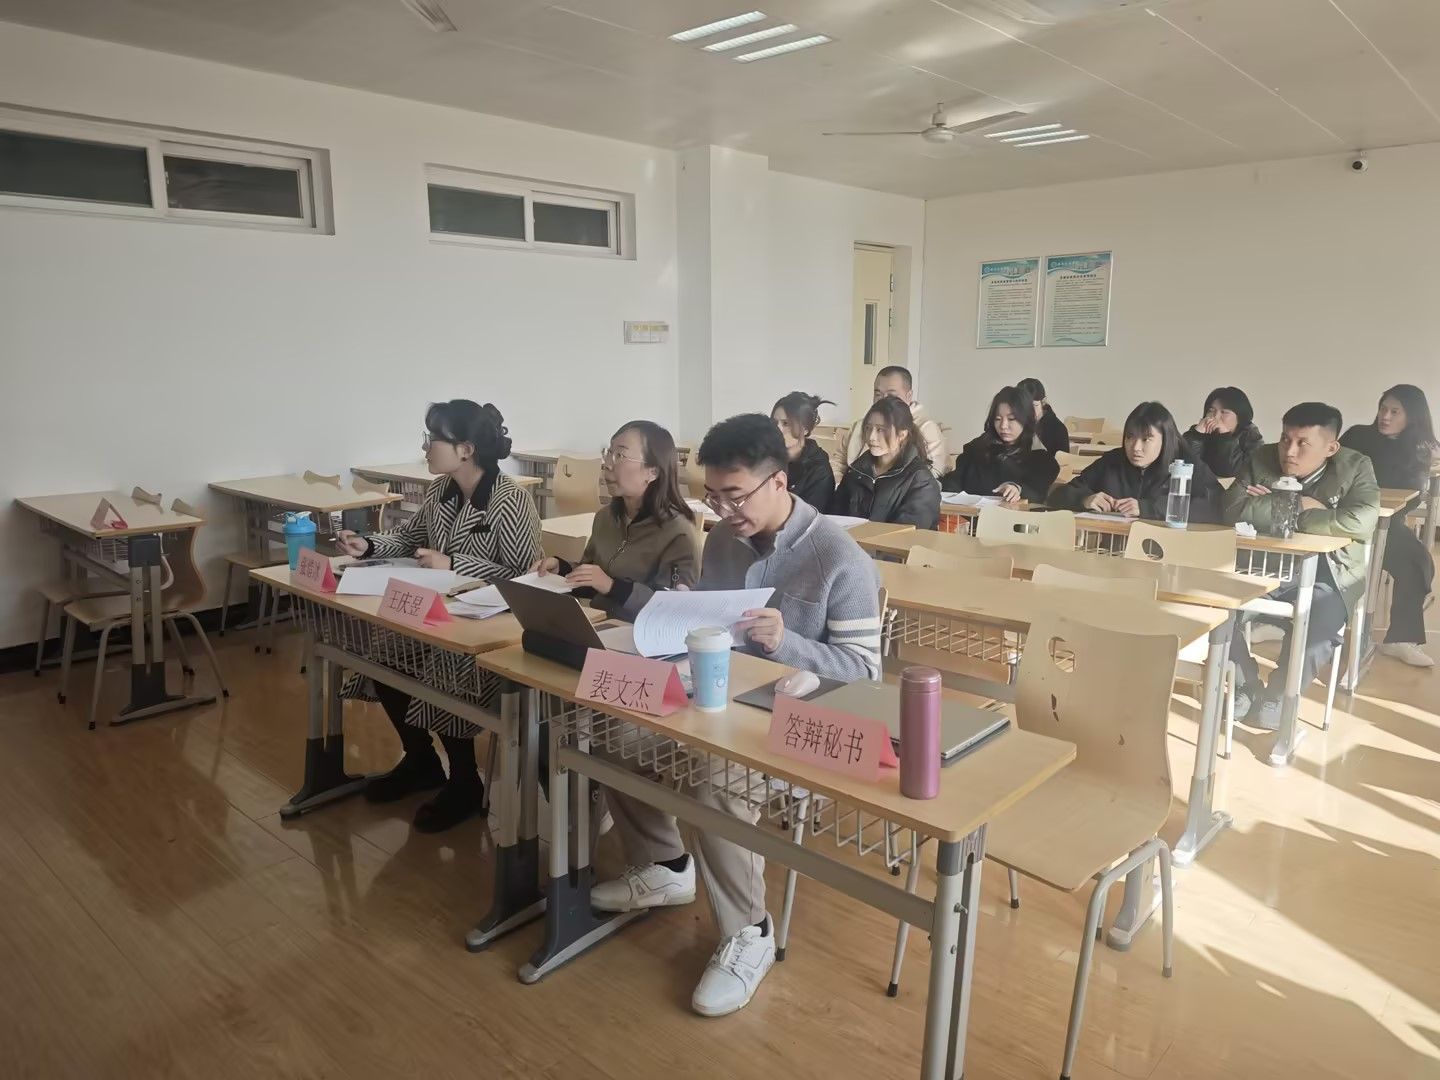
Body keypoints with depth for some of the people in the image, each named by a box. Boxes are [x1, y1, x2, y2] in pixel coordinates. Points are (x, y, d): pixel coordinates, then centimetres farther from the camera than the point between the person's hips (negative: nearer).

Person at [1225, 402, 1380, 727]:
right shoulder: (1261, 460, 0)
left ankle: (1277, 696, -7)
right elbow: (1234, 510, -13)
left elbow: (1361, 521, -24)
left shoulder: (1355, 467, -6)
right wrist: (1297, 505, -18)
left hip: (1324, 575, -2)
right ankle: (1246, 686, -1)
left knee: (1320, 617, -32)